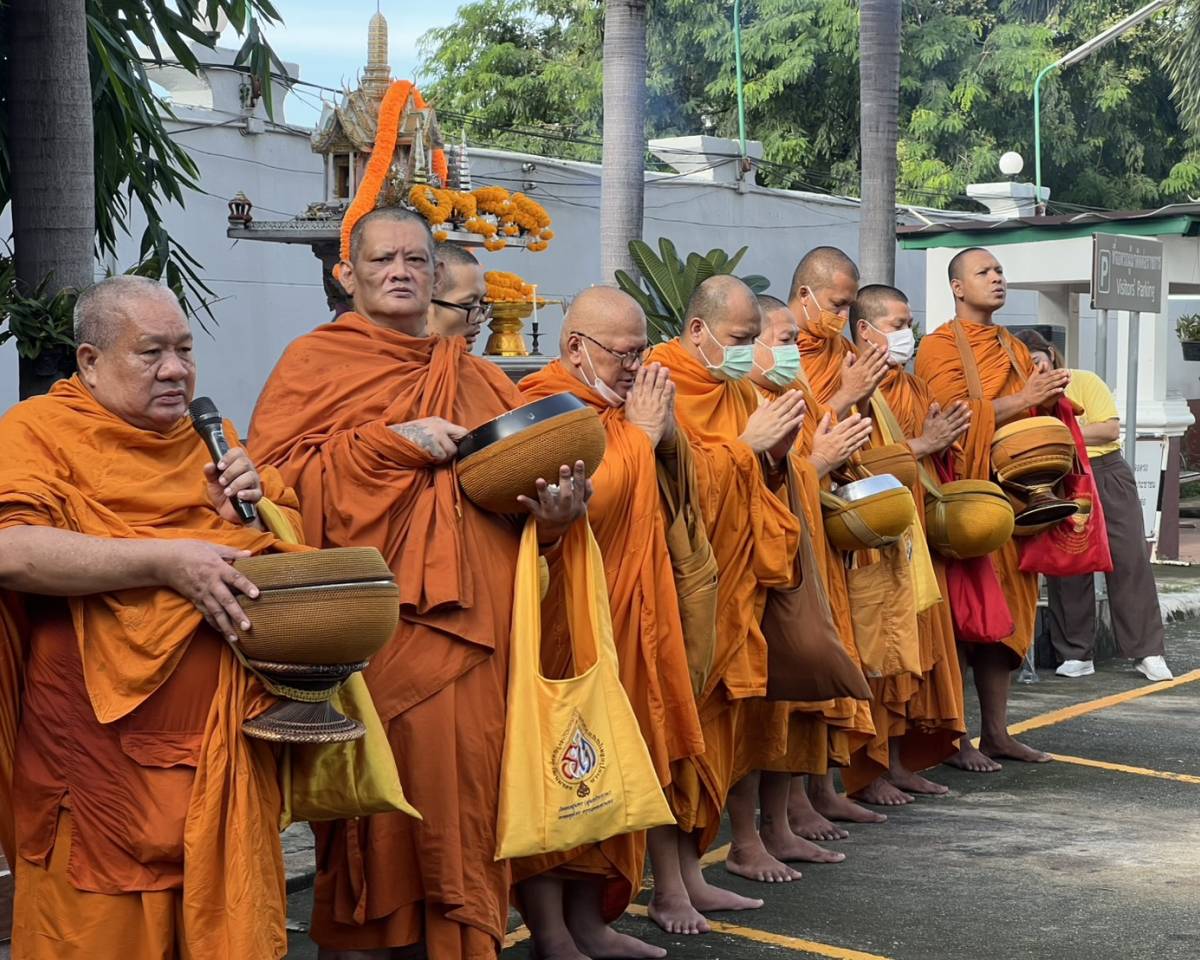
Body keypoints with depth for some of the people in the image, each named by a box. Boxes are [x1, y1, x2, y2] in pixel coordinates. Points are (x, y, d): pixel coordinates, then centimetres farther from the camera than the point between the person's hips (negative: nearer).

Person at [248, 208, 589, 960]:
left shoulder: (479, 380, 18)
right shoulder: (315, 361, 4)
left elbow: (529, 471, 16)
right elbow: (275, 471, -8)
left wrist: (555, 509, -6)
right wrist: (392, 442, -14)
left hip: (467, 624, 4)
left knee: (461, 793, 3)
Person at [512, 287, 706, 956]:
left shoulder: (618, 401, 15)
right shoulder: (546, 407, -12)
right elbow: (588, 499, -23)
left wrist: (663, 427, -1)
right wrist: (640, 431, -13)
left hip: (624, 611, 9)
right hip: (567, 616, -9)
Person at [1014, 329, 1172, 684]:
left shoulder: (1084, 382, 1)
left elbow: (1110, 429, -8)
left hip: (1106, 474, -2)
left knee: (1130, 560, -6)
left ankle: (1148, 652, -3)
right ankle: (1077, 654, 10)